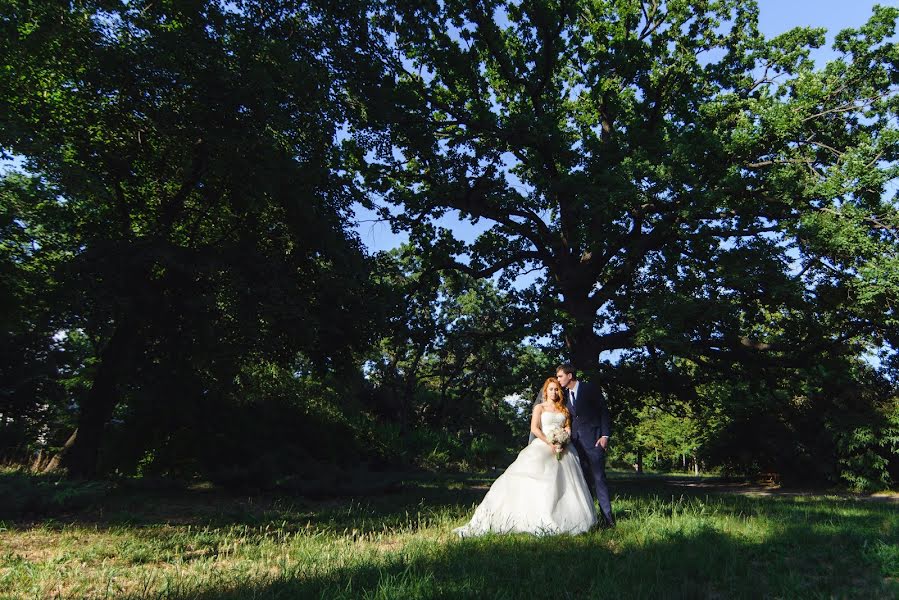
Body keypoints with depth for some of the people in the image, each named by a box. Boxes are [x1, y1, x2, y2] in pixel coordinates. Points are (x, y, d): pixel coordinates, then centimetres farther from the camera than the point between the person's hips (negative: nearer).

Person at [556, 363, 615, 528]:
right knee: (582, 479, 4)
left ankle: (607, 517, 0)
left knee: (598, 478, -6)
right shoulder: (565, 395, 11)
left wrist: (605, 435, -9)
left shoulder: (591, 389, -3)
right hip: (575, 441, 5)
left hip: (593, 439, -5)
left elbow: (604, 412, -2)